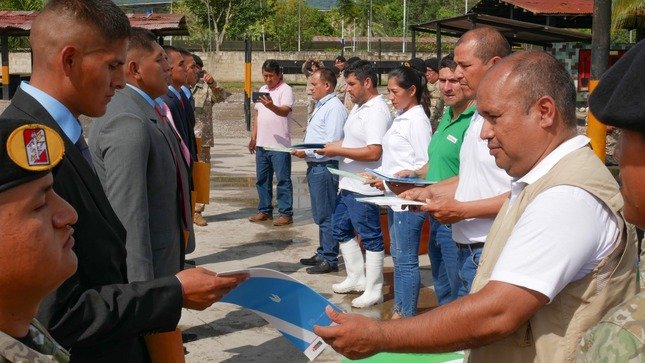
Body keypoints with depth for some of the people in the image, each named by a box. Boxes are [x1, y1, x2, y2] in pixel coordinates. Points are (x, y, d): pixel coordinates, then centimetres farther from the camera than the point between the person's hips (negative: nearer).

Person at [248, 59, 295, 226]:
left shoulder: (286, 90, -9)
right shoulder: (262, 89, 15)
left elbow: (285, 111, -26)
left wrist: (272, 106, -46)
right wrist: (253, 138, 18)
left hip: (280, 145, -8)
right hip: (262, 144, 8)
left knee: (283, 179, -3)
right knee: (262, 179, 13)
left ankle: (286, 213, 2)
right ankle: (265, 210, 23)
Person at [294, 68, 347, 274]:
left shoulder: (334, 108, -16)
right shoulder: (321, 106, 16)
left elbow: (331, 144, -23)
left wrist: (306, 153, -20)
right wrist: (306, 156, 14)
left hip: (325, 167, -10)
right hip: (315, 166, 10)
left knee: (326, 216, -3)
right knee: (320, 215, 18)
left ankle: (329, 259, 5)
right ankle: (322, 253, 29)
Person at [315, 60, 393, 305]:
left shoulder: (376, 111, -19)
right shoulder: (359, 107, 13)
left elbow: (373, 152, -27)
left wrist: (338, 151, -20)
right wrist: (333, 146, 4)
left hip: (364, 188, -11)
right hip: (348, 185, 11)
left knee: (370, 238, 1)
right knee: (341, 229, 19)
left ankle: (373, 290, 12)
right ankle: (356, 278, 32)